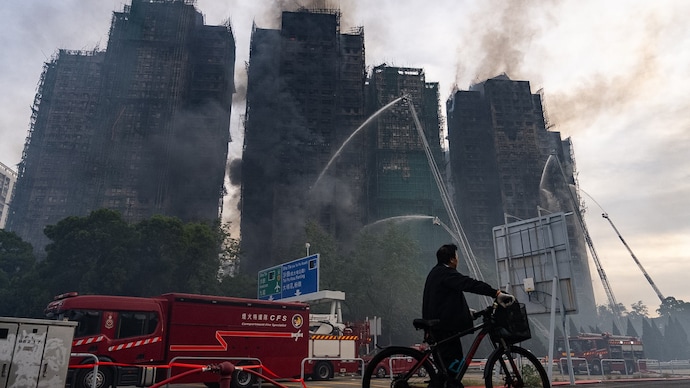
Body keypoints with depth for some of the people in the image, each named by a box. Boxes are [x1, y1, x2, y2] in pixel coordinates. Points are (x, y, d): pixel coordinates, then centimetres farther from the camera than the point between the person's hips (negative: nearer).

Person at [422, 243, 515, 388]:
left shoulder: (436, 273, 18)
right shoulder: (446, 273, -15)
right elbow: (470, 284, -27)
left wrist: (467, 311, 23)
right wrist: (497, 293, -32)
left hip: (437, 325, 11)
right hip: (445, 326, -11)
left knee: (451, 364, 15)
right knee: (452, 365, -7)